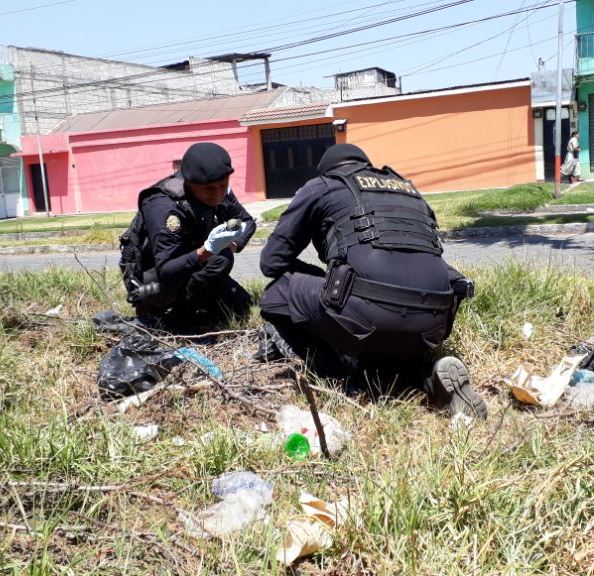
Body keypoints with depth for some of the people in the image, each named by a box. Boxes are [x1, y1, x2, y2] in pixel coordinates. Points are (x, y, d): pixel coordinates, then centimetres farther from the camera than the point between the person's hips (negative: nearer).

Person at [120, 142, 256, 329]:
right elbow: (165, 272, -39)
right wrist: (206, 251, -52)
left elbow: (247, 221, 5)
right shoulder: (166, 207, -33)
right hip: (151, 279, -7)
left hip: (191, 269, 7)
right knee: (219, 260, -29)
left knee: (240, 307, -2)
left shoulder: (220, 193, -12)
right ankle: (178, 317, -12)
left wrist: (232, 245, -16)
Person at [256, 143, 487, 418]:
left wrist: (329, 281, 35)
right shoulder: (406, 186, 33)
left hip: (369, 311, -5)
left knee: (277, 293, 18)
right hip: (434, 319, 5)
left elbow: (271, 261, 22)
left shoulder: (320, 186, 20)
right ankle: (429, 376, 6)